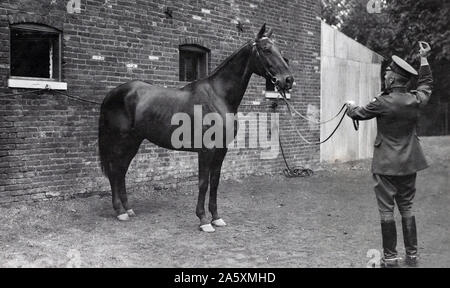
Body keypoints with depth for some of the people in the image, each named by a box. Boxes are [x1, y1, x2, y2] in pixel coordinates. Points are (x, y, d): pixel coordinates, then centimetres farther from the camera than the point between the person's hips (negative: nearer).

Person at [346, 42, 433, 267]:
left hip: (386, 165, -6)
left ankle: (390, 257, 8)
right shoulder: (416, 100, 0)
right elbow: (426, 84, 23)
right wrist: (424, 59, 31)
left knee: (386, 210, 2)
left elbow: (358, 114, 1)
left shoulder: (383, 103, -16)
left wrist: (351, 107, 23)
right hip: (410, 164, 6)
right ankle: (412, 255, 20)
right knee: (407, 208, 15)